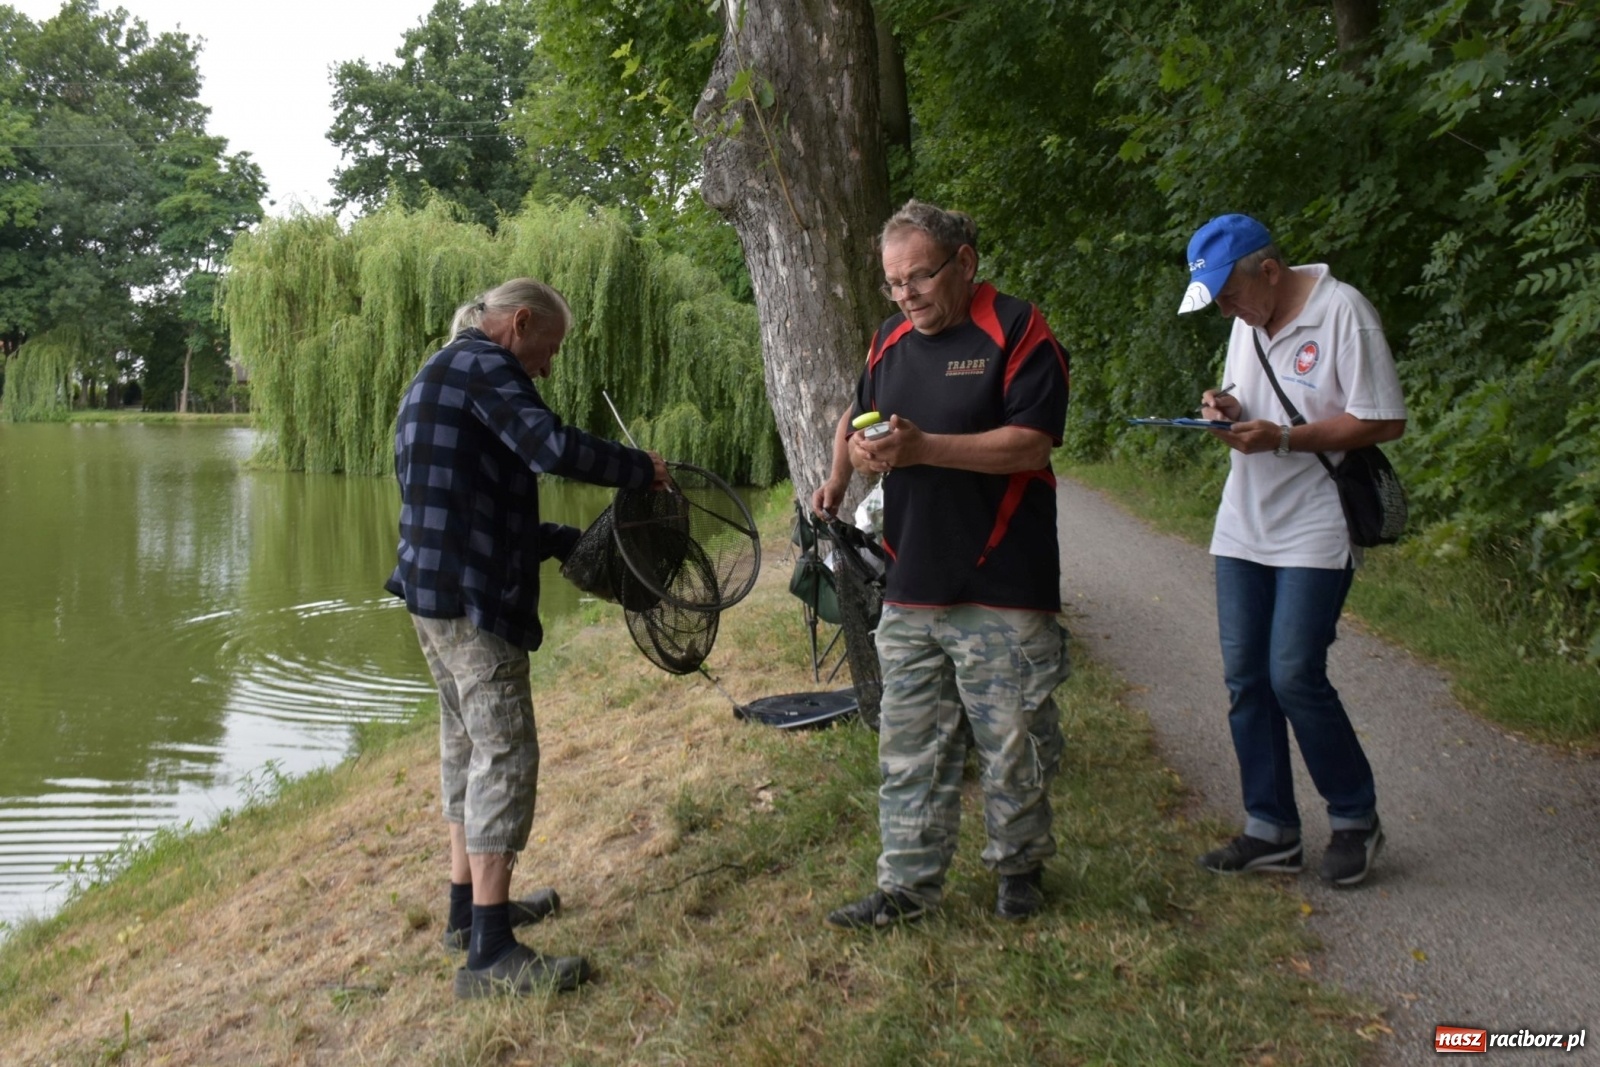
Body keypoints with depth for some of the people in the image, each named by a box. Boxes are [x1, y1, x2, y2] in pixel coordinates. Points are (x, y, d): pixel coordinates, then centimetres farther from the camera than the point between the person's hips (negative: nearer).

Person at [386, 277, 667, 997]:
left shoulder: (438, 377, 23)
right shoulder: (484, 364, -9)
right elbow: (552, 448, -25)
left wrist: (570, 541, 20)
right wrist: (639, 468, -10)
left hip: (433, 588, 11)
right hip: (471, 596, -11)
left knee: (469, 745, 18)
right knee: (505, 754, -8)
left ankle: (470, 908, 28)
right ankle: (490, 952, -7)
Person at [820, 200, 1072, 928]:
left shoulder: (1017, 332, -9)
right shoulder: (890, 343, 12)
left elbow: (1030, 443, -18)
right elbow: (858, 414, 28)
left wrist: (922, 447, -24)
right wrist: (843, 468, 6)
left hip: (1003, 592, -6)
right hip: (911, 590, 6)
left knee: (1013, 745, 7)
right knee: (909, 750, 9)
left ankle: (1019, 866, 28)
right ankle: (907, 887, 19)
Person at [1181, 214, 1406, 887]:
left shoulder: (1341, 312, -13)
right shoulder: (1247, 319, 10)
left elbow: (1385, 422, -15)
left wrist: (1282, 440, -20)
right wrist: (1228, 410, -2)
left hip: (1315, 533, -7)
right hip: (1243, 528, 7)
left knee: (1294, 676, -10)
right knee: (1246, 680, 6)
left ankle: (1356, 819, 12)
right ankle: (1271, 831, 17)